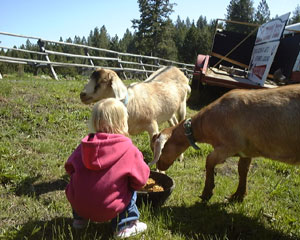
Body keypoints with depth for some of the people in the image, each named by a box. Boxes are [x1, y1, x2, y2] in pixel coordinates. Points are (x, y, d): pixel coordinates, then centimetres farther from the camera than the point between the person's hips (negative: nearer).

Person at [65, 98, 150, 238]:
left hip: (78, 204, 4)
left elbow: (70, 167, 7)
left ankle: (80, 219, 38)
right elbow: (141, 179, -5)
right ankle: (125, 226, 13)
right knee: (131, 191, 18)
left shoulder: (85, 143, 0)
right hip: (106, 209, -4)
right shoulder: (128, 149, -10)